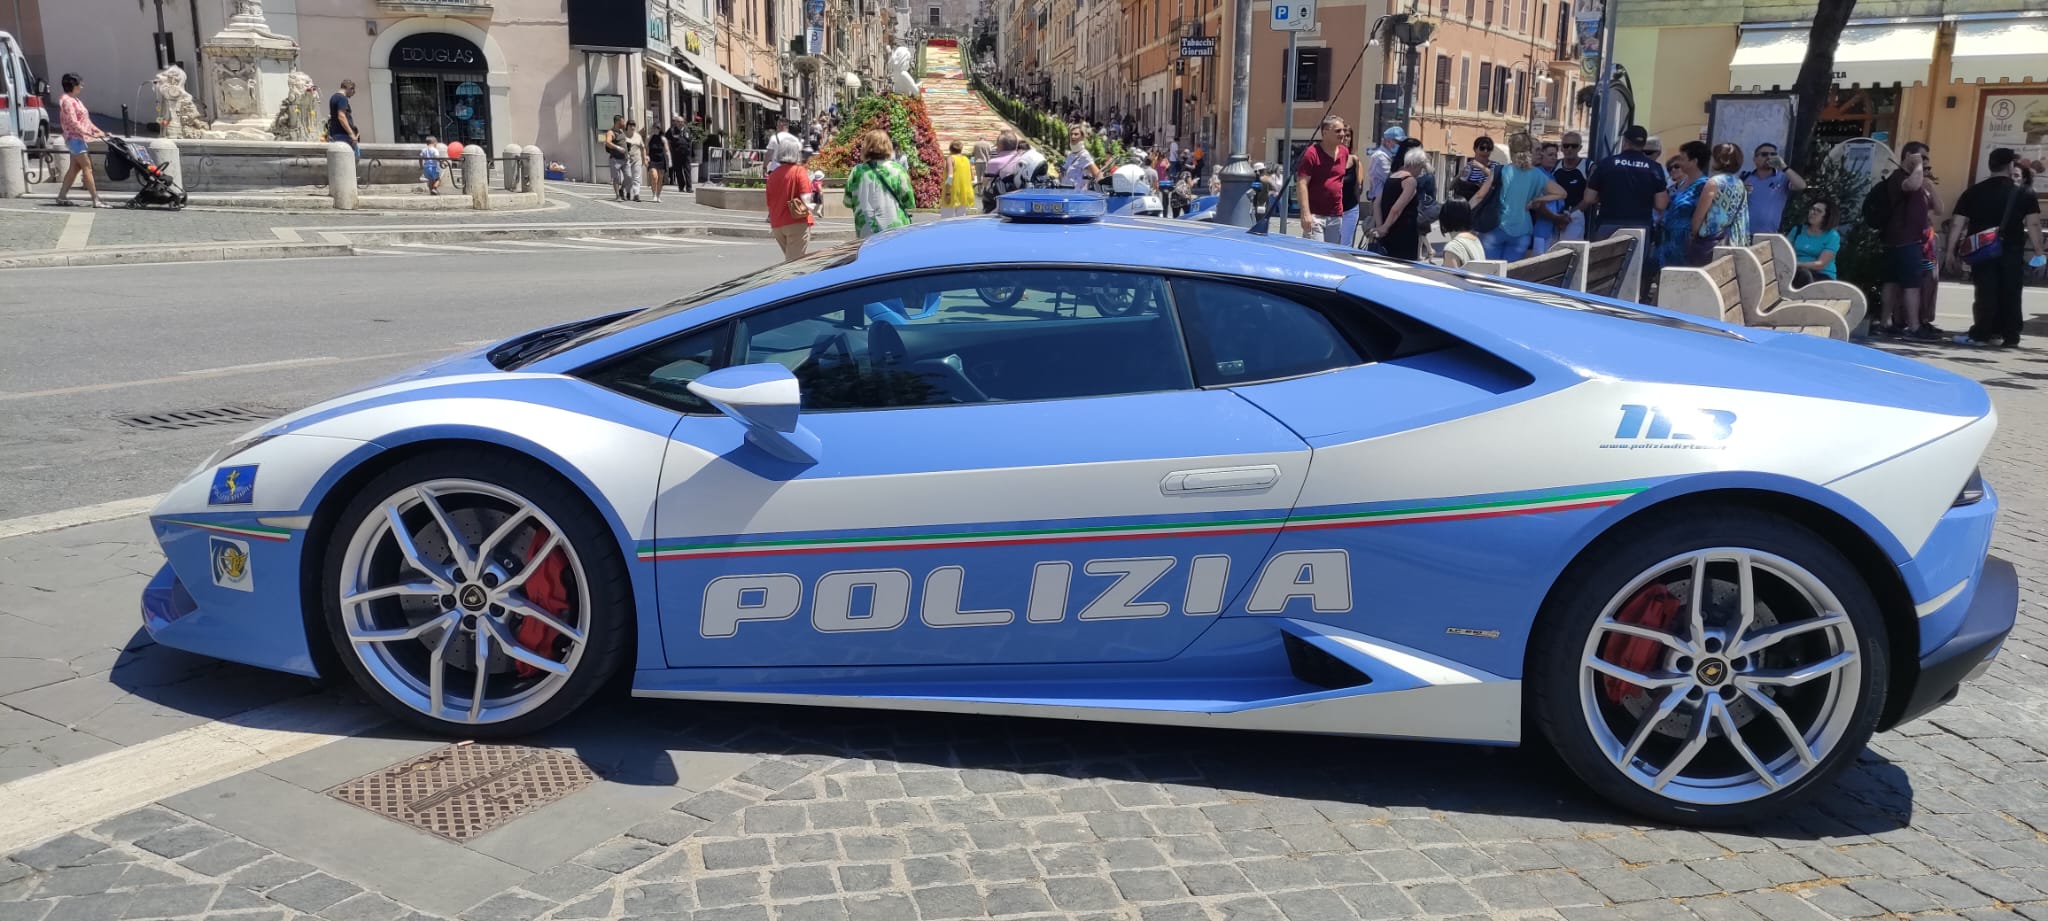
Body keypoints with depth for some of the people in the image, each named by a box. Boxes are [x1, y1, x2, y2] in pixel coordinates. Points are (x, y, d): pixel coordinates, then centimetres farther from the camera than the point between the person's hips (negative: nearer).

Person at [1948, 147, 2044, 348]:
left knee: (1986, 294, 3)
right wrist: (2039, 252, -1)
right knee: (2010, 295, 6)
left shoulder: (1973, 191, 3)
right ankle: (2010, 337, 9)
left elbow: (1957, 223, 0)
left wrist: (1951, 251, 5)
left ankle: (1980, 334, 0)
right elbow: (2033, 224, -6)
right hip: (2012, 252, 0)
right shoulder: (2024, 193, 1)